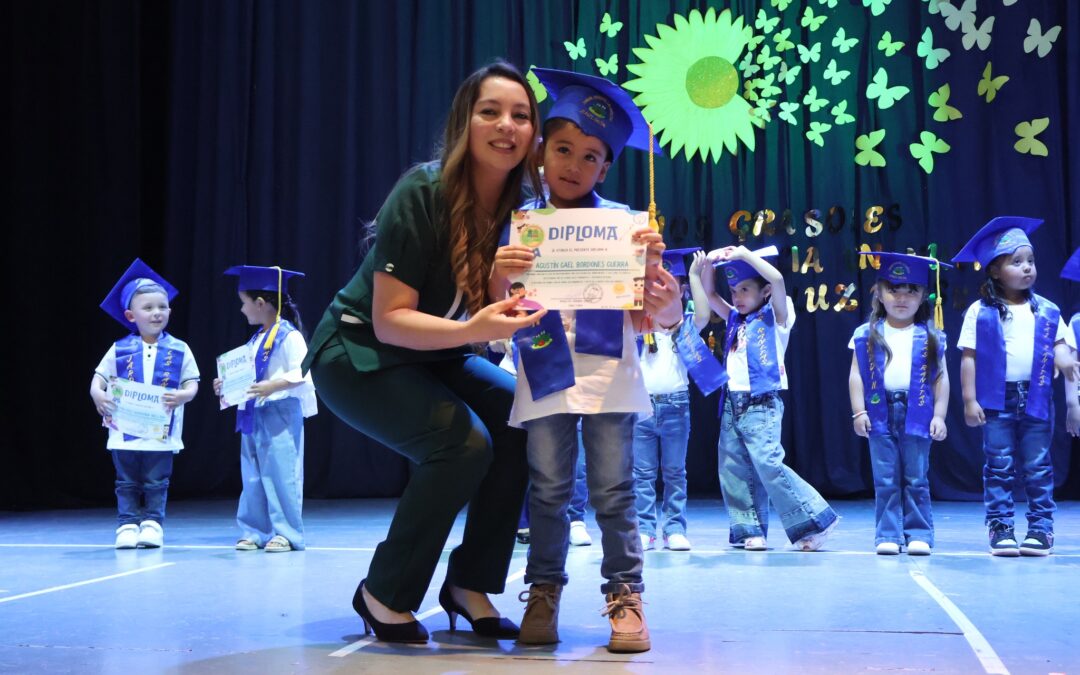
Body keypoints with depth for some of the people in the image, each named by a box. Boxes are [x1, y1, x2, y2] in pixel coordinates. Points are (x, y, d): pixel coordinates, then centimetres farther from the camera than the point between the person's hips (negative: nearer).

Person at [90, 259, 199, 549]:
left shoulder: (179, 350, 1)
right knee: (127, 484, 8)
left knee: (156, 484, 6)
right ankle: (128, 525, 13)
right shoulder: (119, 350, 3)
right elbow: (98, 379, 6)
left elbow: (192, 385, 1)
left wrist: (181, 396, -21)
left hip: (162, 433, -1)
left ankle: (152, 524, 13)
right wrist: (98, 395, -15)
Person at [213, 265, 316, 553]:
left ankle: (285, 533, 1)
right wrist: (226, 385, 11)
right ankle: (254, 531, 17)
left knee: (280, 475, -6)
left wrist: (272, 386, -29)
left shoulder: (289, 336, -11)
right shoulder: (255, 340, 16)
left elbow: (303, 373, -20)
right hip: (253, 415, 9)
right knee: (252, 478, 11)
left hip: (281, 415, -9)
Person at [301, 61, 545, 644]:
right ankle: (385, 595, -7)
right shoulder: (422, 193, -24)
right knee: (463, 442, -26)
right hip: (358, 354, -6)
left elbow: (497, 317, -11)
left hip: (435, 357, 6)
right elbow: (389, 319, -25)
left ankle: (471, 584, -1)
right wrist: (470, 331, -40)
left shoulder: (522, 208, -7)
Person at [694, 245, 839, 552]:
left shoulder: (774, 317, 0)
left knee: (769, 464, -16)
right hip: (732, 403, 7)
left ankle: (815, 521, -6)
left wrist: (744, 254, -12)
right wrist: (711, 261, 4)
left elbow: (777, 279, -16)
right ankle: (749, 530, 11)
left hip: (762, 404, -7)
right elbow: (708, 293, 20)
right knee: (734, 471, 4)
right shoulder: (735, 319, 17)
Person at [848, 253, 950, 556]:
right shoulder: (867, 335, 5)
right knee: (886, 481, 4)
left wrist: (939, 415, -2)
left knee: (916, 480, 4)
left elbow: (941, 377, 5)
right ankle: (888, 536, 9)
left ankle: (919, 535, 11)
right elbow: (856, 375, 3)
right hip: (880, 413, 0)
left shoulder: (931, 337, 5)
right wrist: (859, 412, -4)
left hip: (917, 414, 0)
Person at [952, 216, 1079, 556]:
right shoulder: (980, 312, -1)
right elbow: (969, 358, -2)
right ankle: (1000, 529, 8)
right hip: (996, 400, -2)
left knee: (1038, 468, 5)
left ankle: (1041, 528, 11)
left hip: (1036, 399, 2)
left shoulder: (1047, 311, 6)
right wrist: (970, 399, -6)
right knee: (999, 467, 3)